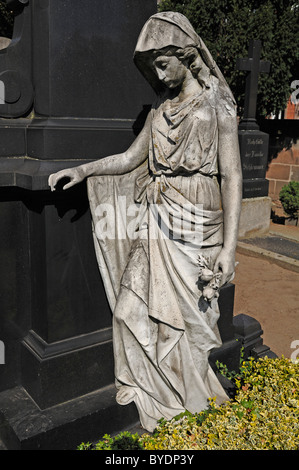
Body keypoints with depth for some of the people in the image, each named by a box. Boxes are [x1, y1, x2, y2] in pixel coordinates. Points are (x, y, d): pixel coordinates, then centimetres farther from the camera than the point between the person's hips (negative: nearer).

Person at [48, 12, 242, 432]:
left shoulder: (217, 106, -6)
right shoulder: (161, 109, 13)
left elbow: (232, 176, -11)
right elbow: (131, 158, 18)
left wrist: (229, 246, -17)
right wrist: (83, 170, 5)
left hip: (194, 225, -6)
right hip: (156, 223, 6)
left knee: (182, 315, 2)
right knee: (133, 310, 7)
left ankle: (194, 407, 27)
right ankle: (157, 402, 30)